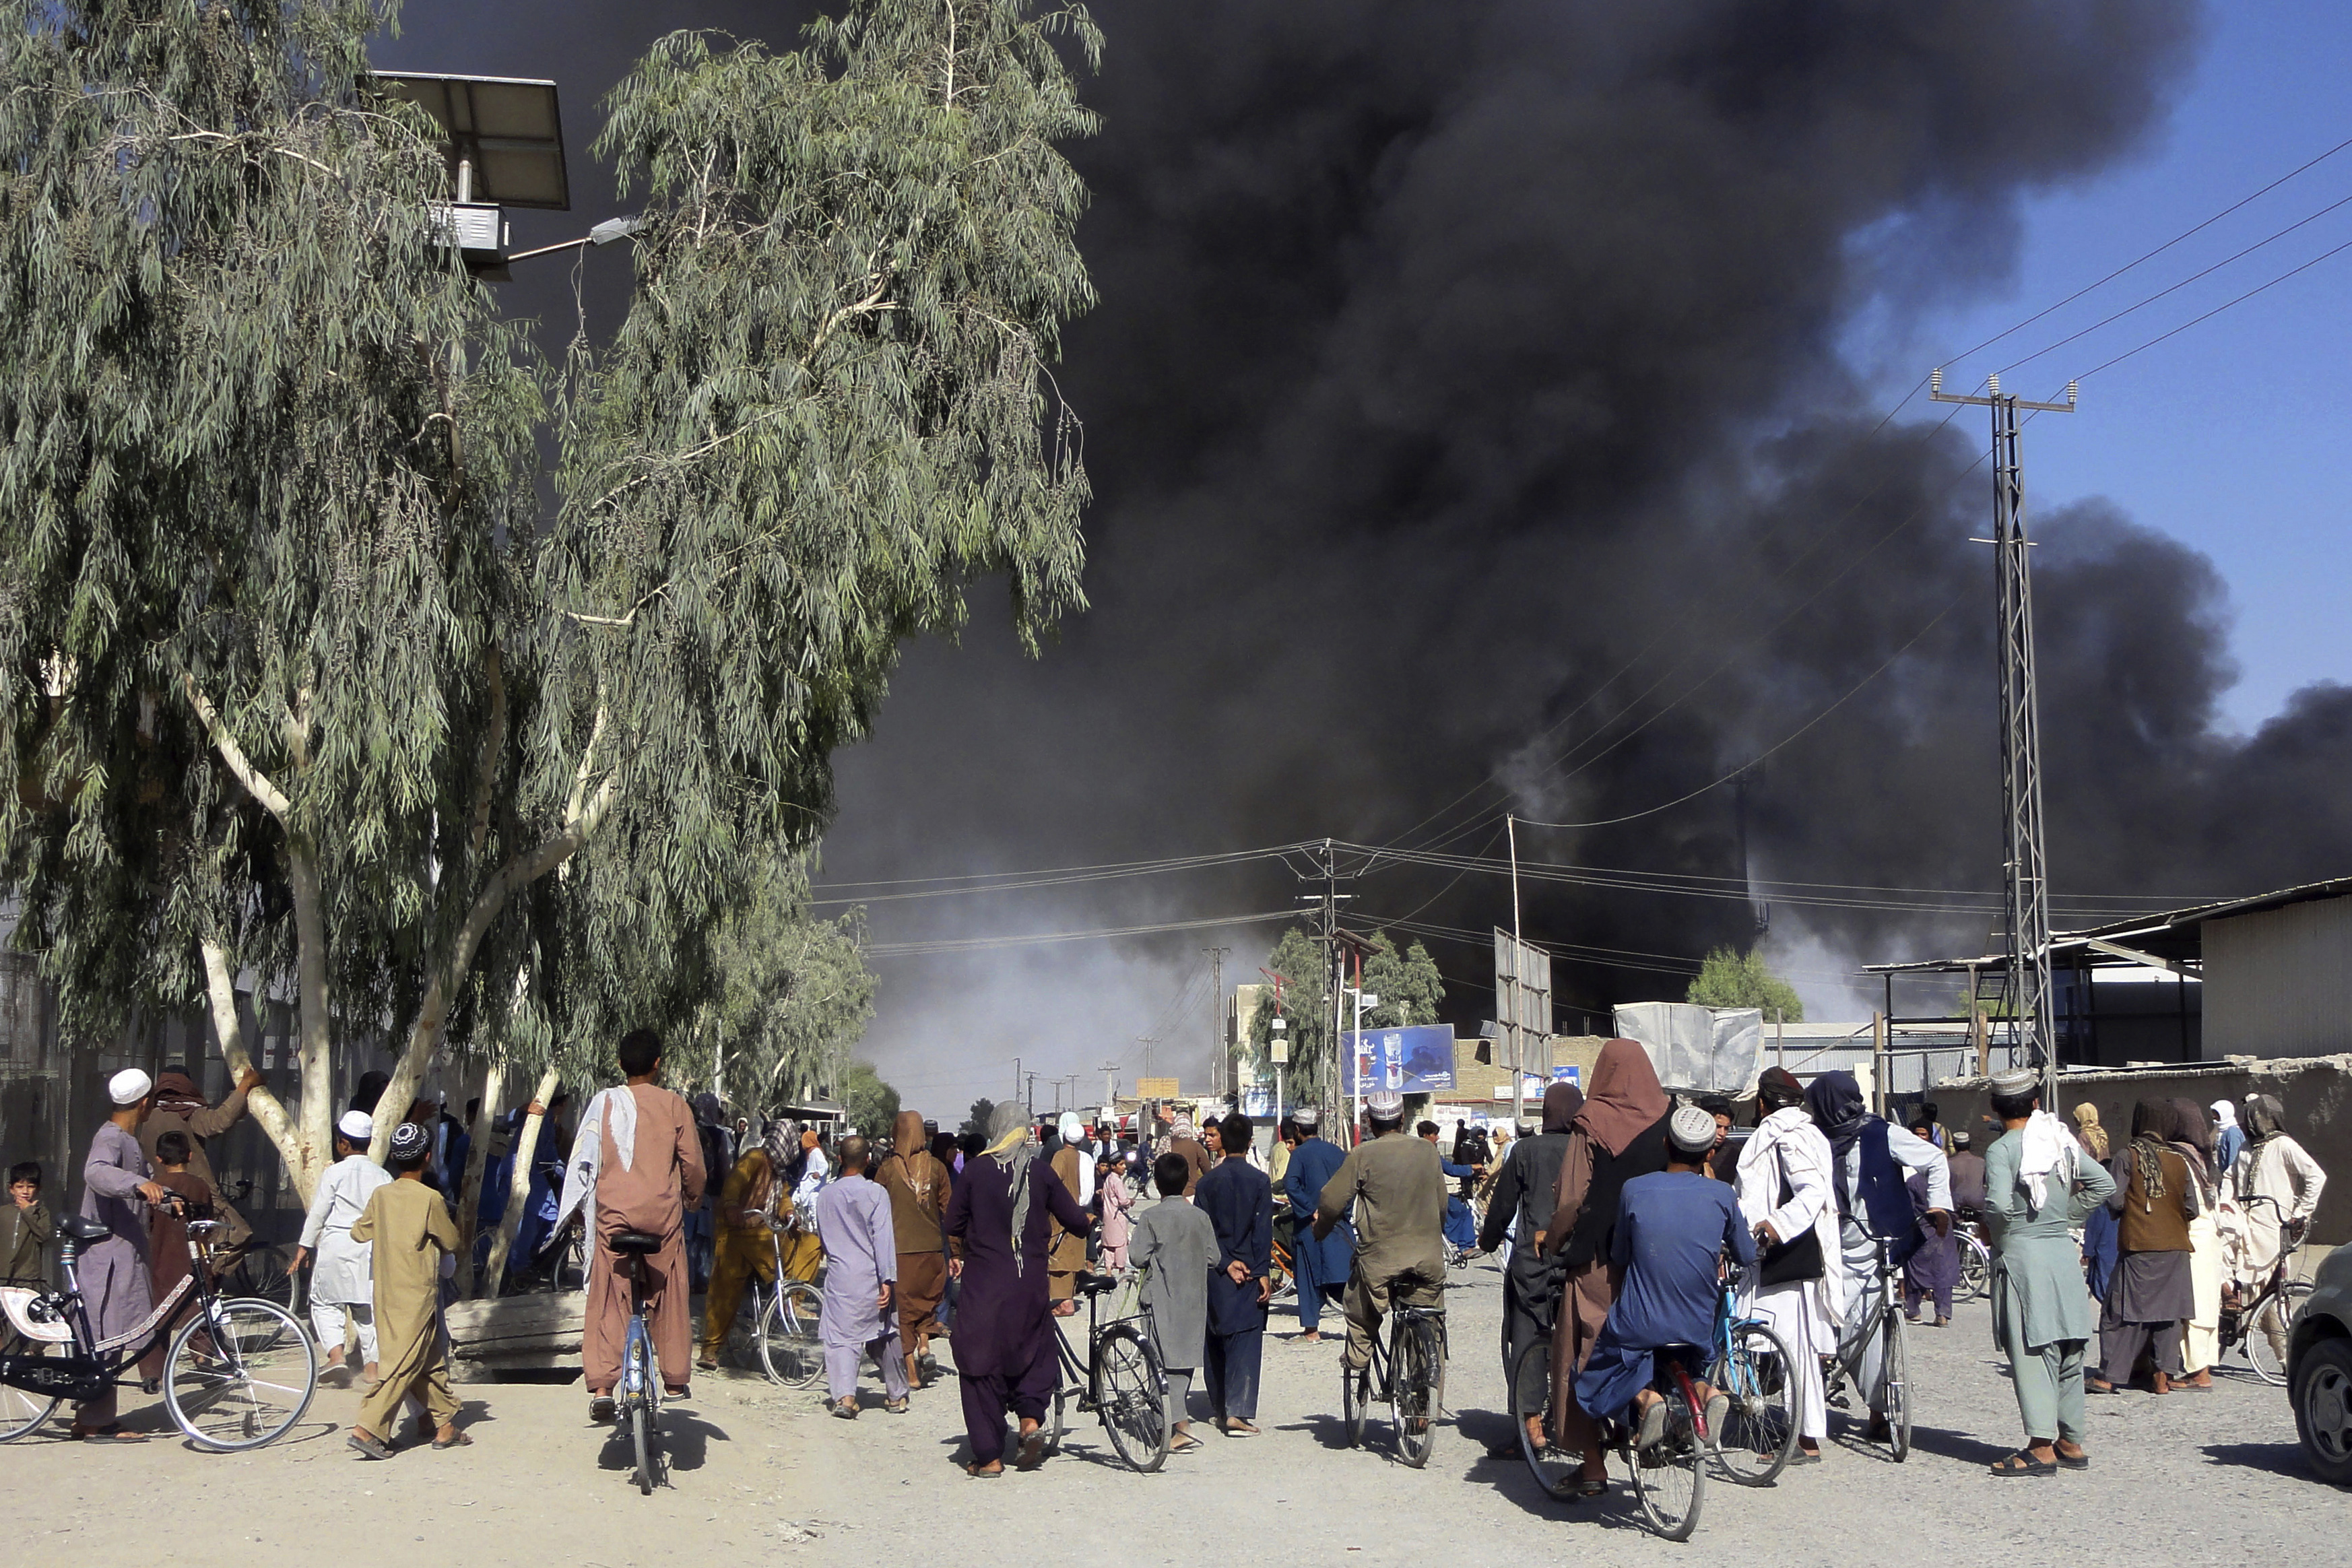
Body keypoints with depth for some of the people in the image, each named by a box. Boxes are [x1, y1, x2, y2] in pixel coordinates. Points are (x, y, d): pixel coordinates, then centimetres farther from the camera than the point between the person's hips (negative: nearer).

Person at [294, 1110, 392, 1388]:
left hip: (337, 1243, -3)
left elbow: (317, 1212, -4)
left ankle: (336, 1355, -7)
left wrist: (303, 1247, 4)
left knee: (325, 1302, 10)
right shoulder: (383, 1176, 5)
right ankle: (371, 1366, 6)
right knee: (369, 1305, 9)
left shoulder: (335, 1172, -5)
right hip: (371, 1247, 3)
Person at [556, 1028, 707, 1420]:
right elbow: (692, 1162, 2)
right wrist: (693, 1197, 21)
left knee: (607, 1300, 2)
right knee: (669, 1297, 11)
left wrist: (583, 1206, 12)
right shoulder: (674, 1104, 0)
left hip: (613, 1211, 0)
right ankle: (675, 1380, 18)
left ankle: (601, 1385, -7)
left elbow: (583, 1159, -1)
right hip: (663, 1212, 0)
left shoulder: (604, 1102, 0)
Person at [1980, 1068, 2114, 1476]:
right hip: (2063, 1251, 6)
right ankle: (2071, 1442, 20)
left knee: (2031, 1352, -4)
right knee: (2067, 1351, 13)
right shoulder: (2062, 1141, 7)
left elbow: (2000, 1204, -23)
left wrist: (1992, 1228, -3)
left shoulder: (2001, 1150, -11)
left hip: (2020, 1254, -6)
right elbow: (2103, 1184, 7)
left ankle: (2042, 1448, -6)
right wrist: (2067, 1216, 12)